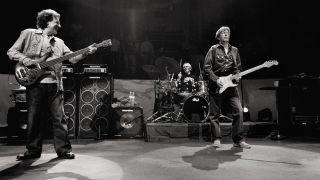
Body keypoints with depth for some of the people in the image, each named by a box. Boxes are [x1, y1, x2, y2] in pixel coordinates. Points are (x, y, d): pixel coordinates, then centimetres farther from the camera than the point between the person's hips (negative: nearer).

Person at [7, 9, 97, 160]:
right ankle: (33, 150, 19)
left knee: (59, 118, 1)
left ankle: (63, 149, 8)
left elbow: (72, 58, 10)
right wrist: (27, 61, -11)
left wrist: (86, 52, -6)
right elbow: (11, 51, 6)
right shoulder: (28, 34, 9)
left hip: (54, 84, 3)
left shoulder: (59, 42, 19)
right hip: (34, 83, -2)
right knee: (34, 118, 4)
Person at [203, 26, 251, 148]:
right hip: (216, 86, -3)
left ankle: (238, 140, 4)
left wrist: (237, 75, -1)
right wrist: (216, 79, -12)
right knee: (215, 114, 1)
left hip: (231, 85, 3)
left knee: (238, 111, -6)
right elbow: (206, 67, -3)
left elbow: (238, 67, 20)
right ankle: (217, 138, 15)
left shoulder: (235, 50, 16)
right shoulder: (213, 49, 3)